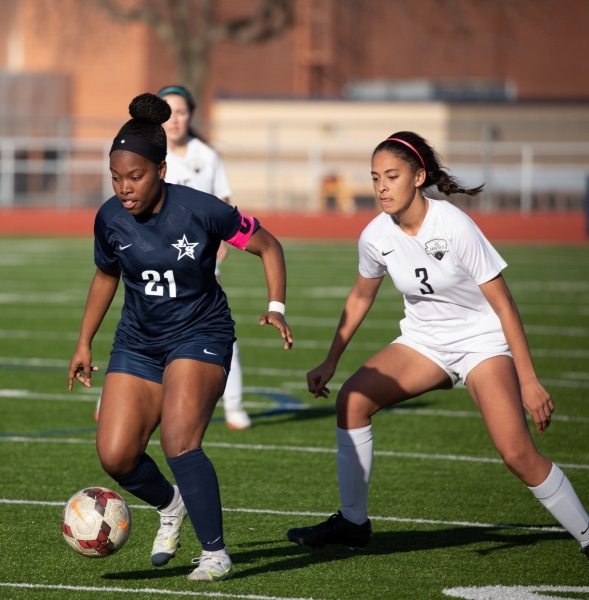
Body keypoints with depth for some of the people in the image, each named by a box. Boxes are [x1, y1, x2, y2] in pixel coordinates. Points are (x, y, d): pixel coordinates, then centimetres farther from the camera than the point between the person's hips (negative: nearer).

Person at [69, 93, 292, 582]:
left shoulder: (201, 210, -19)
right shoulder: (110, 219, -8)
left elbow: (267, 245, -5)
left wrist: (276, 308, -16)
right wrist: (85, 343, 15)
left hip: (200, 336, -4)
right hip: (138, 343, 5)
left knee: (178, 441, -24)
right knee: (115, 456, -7)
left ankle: (216, 554, -9)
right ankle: (171, 505, 26)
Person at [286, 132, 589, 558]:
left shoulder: (455, 228, -24)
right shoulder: (376, 237, -9)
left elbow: (503, 305, -18)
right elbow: (360, 298, 12)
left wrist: (528, 381, -19)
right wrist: (330, 363, 13)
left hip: (483, 342, -5)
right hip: (423, 342, 5)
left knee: (518, 453, -22)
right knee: (352, 399, -14)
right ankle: (352, 522, 0)